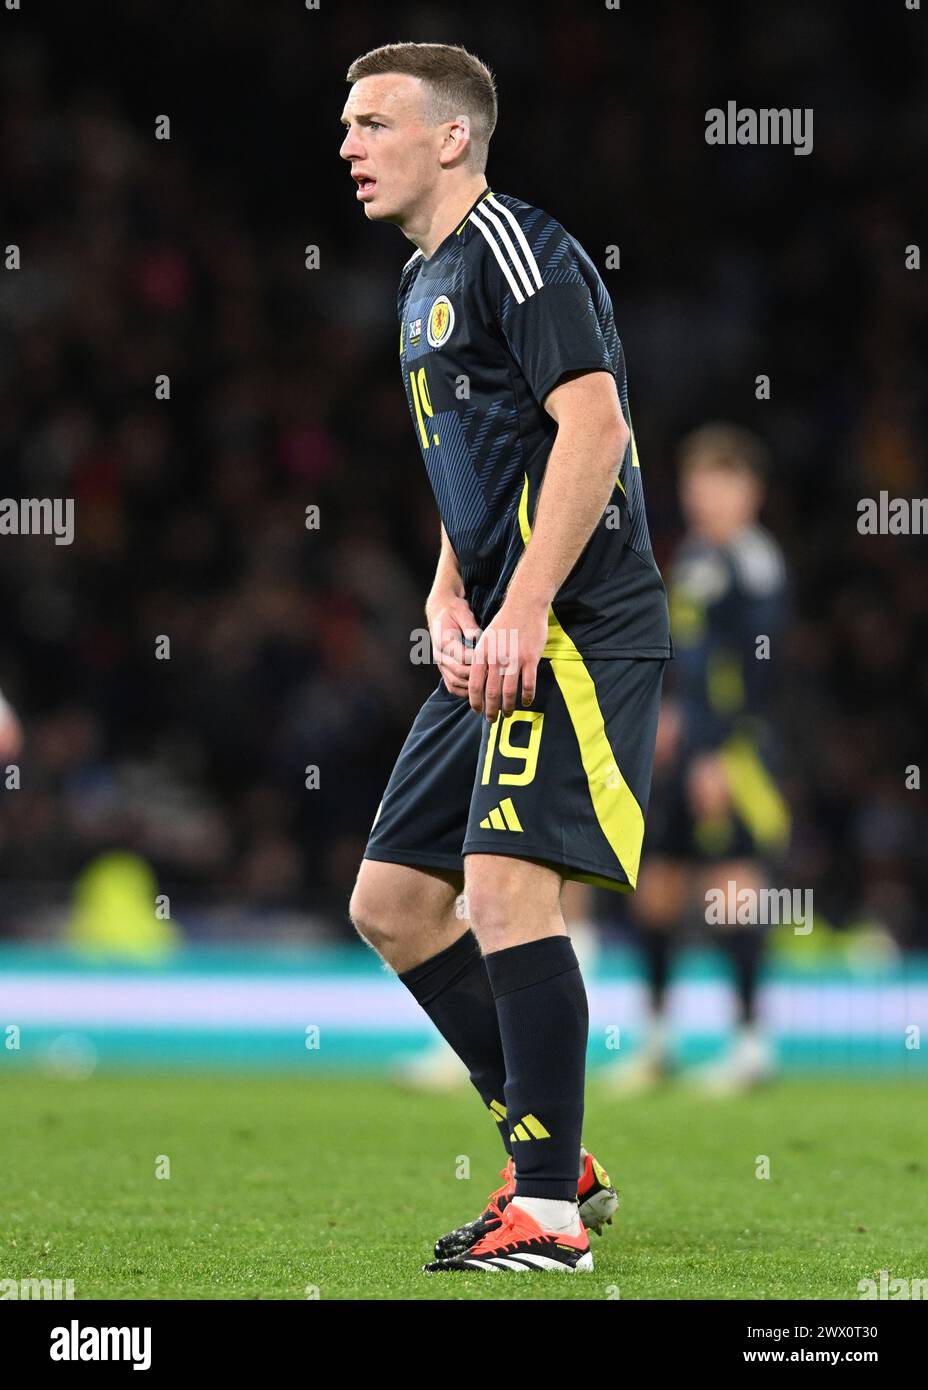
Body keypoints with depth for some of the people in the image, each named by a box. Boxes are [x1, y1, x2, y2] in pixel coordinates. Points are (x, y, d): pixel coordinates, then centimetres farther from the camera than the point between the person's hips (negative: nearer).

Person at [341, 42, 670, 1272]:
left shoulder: (513, 246, -10)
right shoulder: (422, 283, 21)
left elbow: (591, 425, -20)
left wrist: (522, 611, -24)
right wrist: (447, 599, 12)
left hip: (577, 620, -11)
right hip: (498, 635, 11)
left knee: (507, 881, -19)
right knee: (392, 902, 9)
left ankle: (550, 1215, -15)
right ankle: (558, 1160, 17)